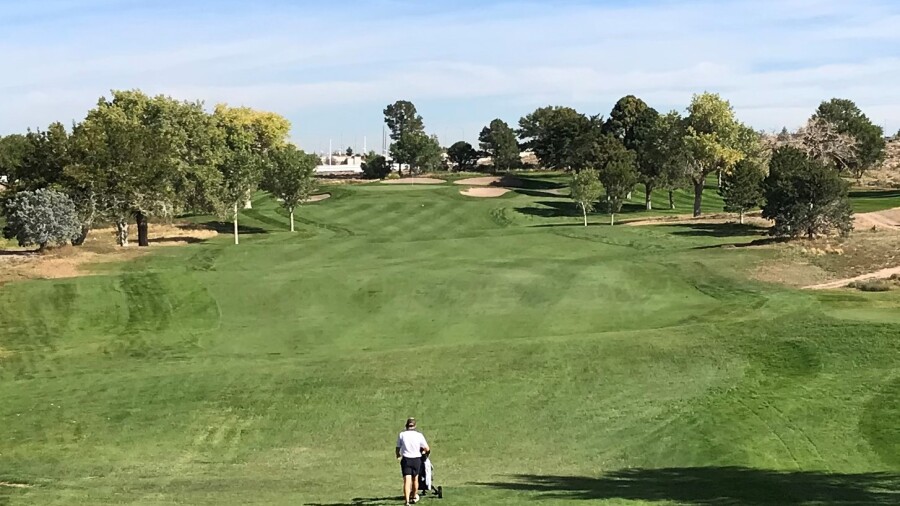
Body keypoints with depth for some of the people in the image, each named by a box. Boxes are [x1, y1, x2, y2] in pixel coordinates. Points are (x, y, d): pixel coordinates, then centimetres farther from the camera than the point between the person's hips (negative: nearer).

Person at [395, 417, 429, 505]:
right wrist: (423, 451, 19)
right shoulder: (419, 435, -4)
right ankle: (414, 497, 39)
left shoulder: (401, 435, -3)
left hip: (406, 459, -1)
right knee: (415, 479, 21)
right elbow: (427, 449, -5)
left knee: (407, 480, -6)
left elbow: (398, 448, 5)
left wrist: (398, 455, 27)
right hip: (416, 459, 1)